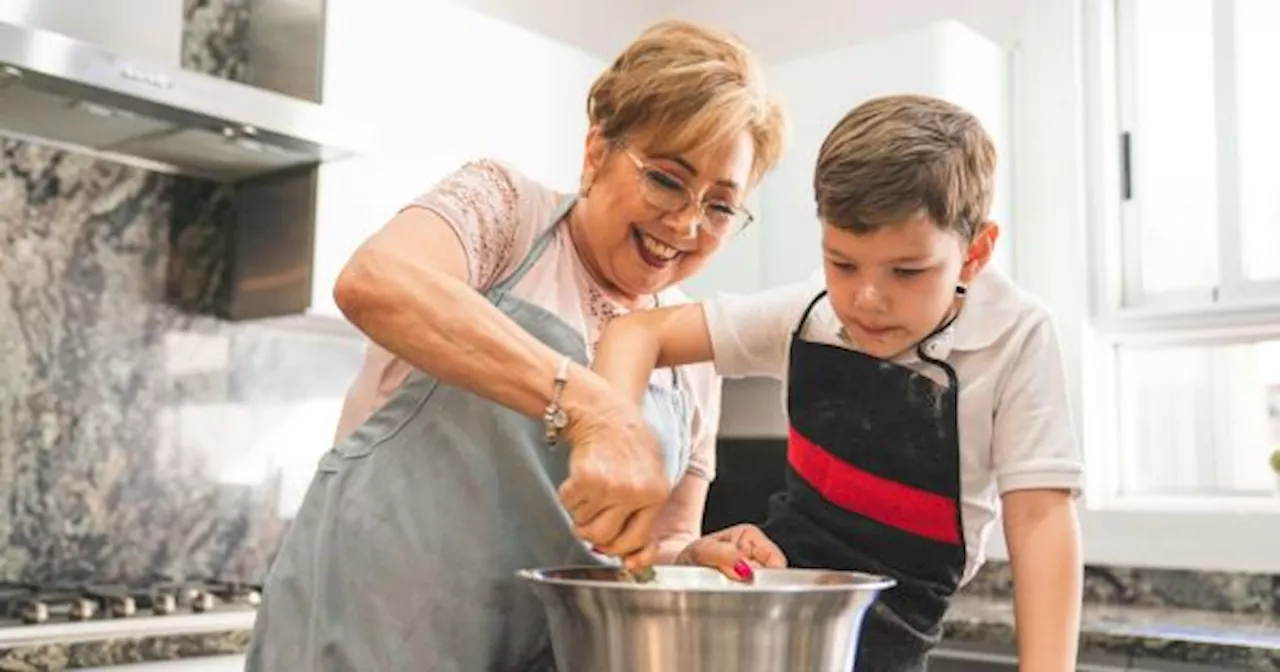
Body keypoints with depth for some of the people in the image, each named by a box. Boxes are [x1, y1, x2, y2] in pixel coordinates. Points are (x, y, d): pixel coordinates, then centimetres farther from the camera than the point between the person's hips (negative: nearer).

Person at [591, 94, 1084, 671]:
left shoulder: (1015, 338, -17)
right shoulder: (809, 312, -9)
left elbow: (1040, 517, -20)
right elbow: (639, 333, -8)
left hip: (887, 608, -1)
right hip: (785, 555, 2)